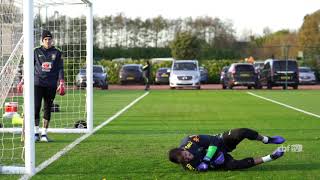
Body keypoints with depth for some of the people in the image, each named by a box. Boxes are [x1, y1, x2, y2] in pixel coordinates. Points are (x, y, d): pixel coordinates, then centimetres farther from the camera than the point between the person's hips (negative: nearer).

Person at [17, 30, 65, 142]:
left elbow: (60, 69, 8)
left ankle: (44, 133, 11)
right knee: (36, 107, -11)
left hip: (51, 85, 1)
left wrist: (61, 83, -3)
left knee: (47, 109, 4)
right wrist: (23, 81, 6)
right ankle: (36, 133, -5)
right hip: (38, 83, -1)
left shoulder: (57, 53, 10)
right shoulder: (36, 51, 9)